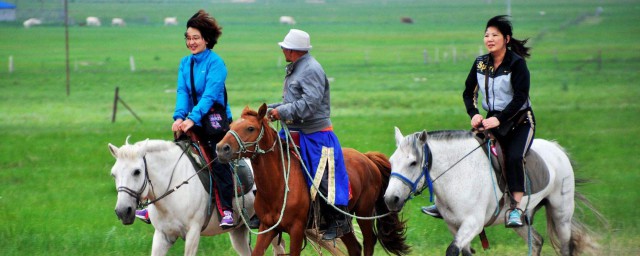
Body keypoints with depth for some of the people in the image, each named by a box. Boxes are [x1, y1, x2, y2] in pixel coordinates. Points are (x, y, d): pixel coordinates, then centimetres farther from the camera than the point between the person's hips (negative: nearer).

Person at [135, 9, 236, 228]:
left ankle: (227, 210, -16)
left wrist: (193, 118, -31)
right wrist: (179, 116, -19)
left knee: (219, 162, -17)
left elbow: (210, 95, -20)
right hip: (191, 124, 7)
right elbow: (182, 92, -2)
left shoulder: (215, 63, -11)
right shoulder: (185, 63, 8)